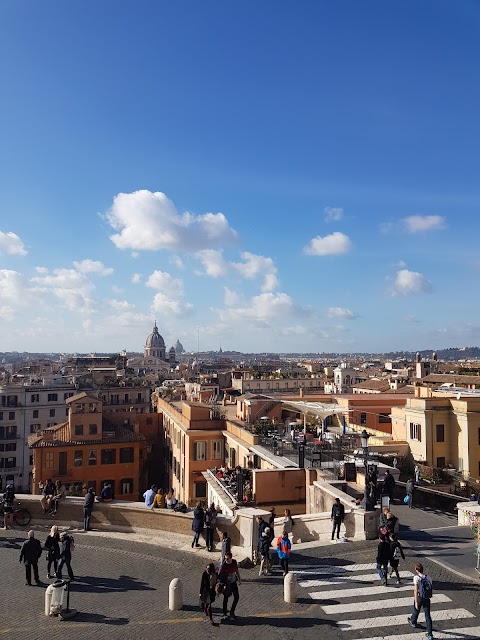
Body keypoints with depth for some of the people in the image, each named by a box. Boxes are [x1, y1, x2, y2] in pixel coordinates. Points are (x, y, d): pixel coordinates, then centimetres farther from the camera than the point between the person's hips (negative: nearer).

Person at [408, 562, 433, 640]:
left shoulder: (416, 577, -15)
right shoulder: (428, 577, -2)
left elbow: (416, 590, -19)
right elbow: (431, 589, 7)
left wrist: (416, 602, -16)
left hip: (419, 598, -3)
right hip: (427, 599, 3)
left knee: (416, 611, 24)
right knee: (428, 615, 8)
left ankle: (413, 622, 50)